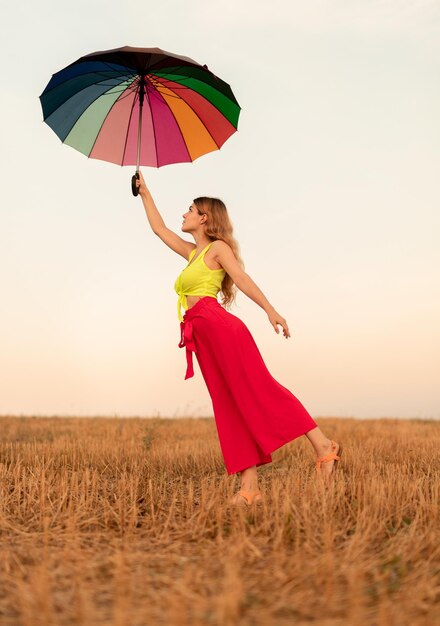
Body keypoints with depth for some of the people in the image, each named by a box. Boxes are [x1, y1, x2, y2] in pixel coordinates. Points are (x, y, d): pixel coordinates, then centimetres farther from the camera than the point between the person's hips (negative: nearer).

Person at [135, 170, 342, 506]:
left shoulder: (218, 247, 4)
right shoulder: (192, 252, 26)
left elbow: (242, 279, -10)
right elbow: (159, 228, 36)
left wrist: (271, 310, -22)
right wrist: (145, 194, 40)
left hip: (220, 326, -8)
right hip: (202, 337, 8)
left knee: (258, 388, -18)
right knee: (229, 407, -1)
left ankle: (323, 445, -20)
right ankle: (250, 488, -7)